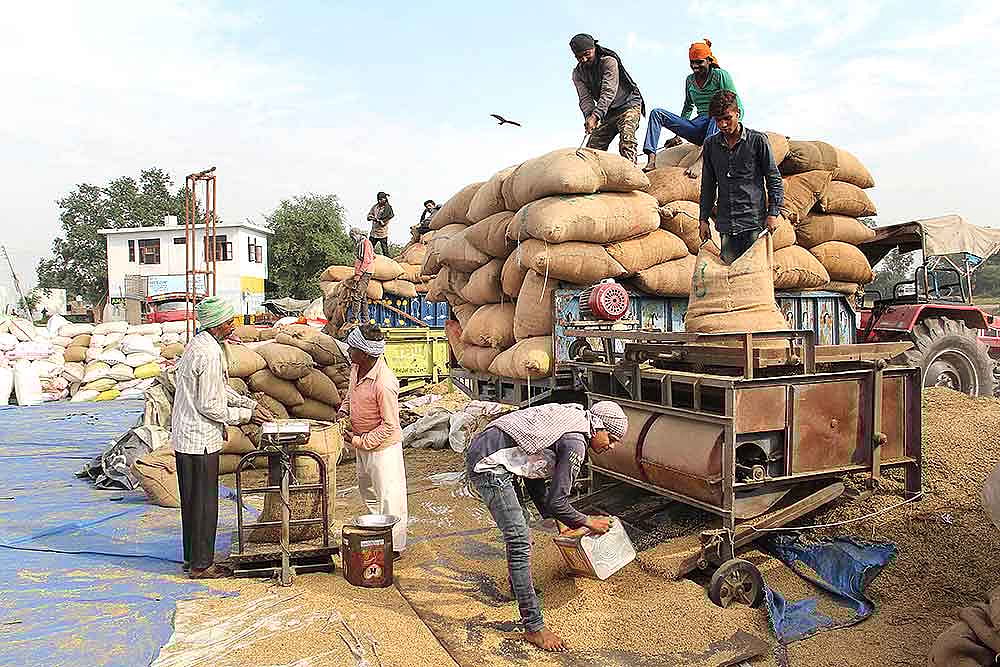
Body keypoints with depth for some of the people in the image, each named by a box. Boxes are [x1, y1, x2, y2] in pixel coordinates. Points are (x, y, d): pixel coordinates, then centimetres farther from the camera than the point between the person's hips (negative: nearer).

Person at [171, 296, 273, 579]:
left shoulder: (198, 344, 10)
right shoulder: (209, 354, -22)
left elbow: (220, 388, 17)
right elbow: (208, 406, -21)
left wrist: (251, 404, 10)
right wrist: (246, 415, -11)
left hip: (184, 438, 10)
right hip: (201, 439, -10)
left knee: (192, 500, 18)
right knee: (204, 503, 2)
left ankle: (193, 557, 31)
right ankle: (201, 564, 13)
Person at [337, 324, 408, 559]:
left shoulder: (384, 384, -32)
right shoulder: (356, 367, -7)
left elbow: (389, 425, -24)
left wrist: (360, 441, -19)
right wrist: (344, 410, -4)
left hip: (383, 447, -9)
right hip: (362, 444, 10)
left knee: (389, 496, 4)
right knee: (368, 493, 25)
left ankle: (395, 546, 20)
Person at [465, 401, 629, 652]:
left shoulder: (571, 415, 14)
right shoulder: (575, 443, -15)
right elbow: (557, 502, -13)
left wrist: (551, 516, 25)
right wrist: (588, 522, 3)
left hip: (480, 450, 11)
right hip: (489, 466, -11)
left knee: (517, 530, 25)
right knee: (520, 541, -9)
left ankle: (518, 585, 46)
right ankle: (533, 627, -2)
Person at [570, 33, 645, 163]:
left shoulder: (609, 61, -20)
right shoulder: (578, 73, -3)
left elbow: (609, 92, -30)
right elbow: (585, 98, -12)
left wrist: (595, 116, -42)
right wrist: (589, 116, -34)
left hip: (628, 104, -6)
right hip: (608, 112, 7)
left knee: (626, 140, -29)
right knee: (593, 147, 2)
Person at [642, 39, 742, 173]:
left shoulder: (720, 75, -2)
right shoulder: (690, 80, 14)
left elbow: (738, 108, -5)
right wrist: (679, 133, 24)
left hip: (717, 127, -5)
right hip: (698, 128, 5)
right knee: (656, 113, -6)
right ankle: (651, 158, -24)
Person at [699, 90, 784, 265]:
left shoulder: (758, 140, -1)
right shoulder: (710, 144, 9)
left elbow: (774, 179, 2)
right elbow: (708, 185, 16)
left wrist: (773, 213, -6)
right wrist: (703, 219, 12)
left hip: (754, 220, -3)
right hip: (726, 224, 3)